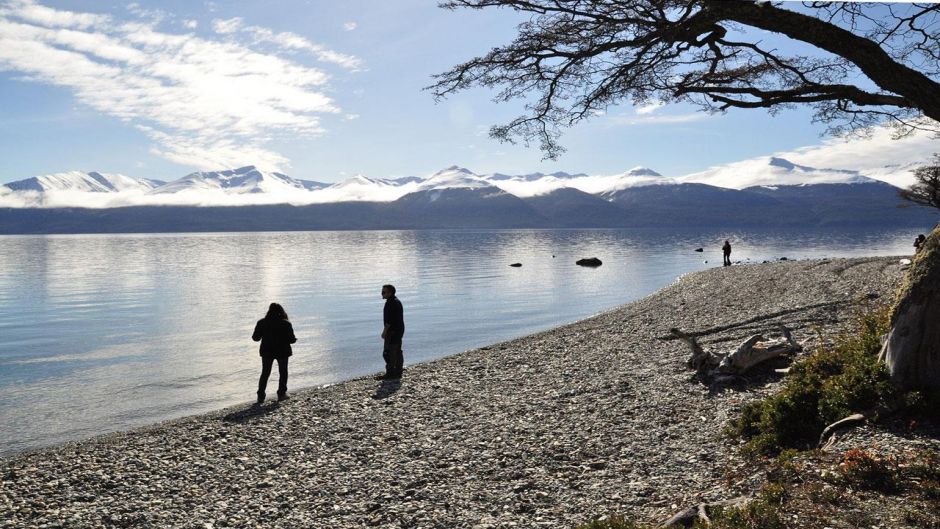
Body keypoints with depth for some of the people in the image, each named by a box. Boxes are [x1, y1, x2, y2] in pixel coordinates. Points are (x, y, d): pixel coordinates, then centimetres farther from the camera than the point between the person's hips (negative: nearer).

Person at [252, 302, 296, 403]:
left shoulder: (262, 323, -7)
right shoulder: (286, 324, -11)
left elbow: (256, 337, -3)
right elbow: (291, 339, -11)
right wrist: (295, 339, 12)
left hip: (267, 351, 2)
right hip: (282, 351, -1)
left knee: (265, 373, 12)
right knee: (283, 373, 15)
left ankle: (261, 396, 8)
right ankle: (281, 394, 16)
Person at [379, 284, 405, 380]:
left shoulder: (391, 303, -18)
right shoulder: (397, 301, 15)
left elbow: (389, 319, -22)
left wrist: (384, 331, -17)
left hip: (392, 331, -11)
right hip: (399, 330, 11)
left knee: (388, 353, -6)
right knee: (397, 352, 13)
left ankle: (390, 374, -6)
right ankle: (398, 373, 19)